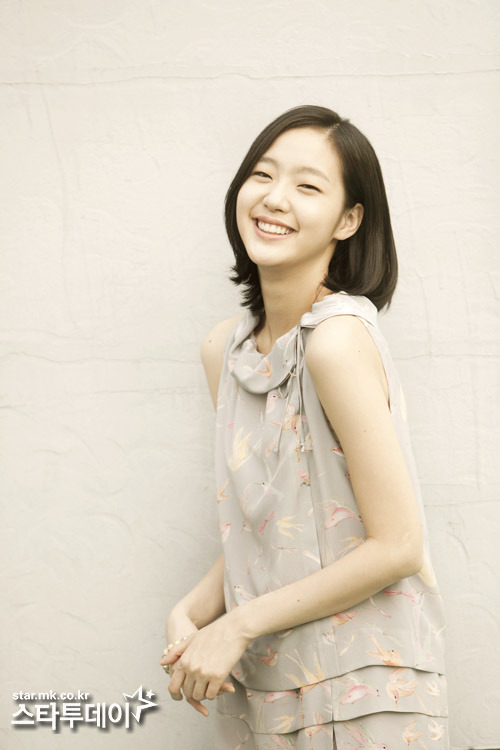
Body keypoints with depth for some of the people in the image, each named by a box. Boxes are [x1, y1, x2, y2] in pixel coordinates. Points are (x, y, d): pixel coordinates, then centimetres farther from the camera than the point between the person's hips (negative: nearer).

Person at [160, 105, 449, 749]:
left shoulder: (339, 338, -21)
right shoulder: (225, 347, 2)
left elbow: (396, 546, -20)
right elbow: (258, 527, 8)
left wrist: (238, 626, -14)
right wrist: (191, 613, -9)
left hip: (361, 693, -6)